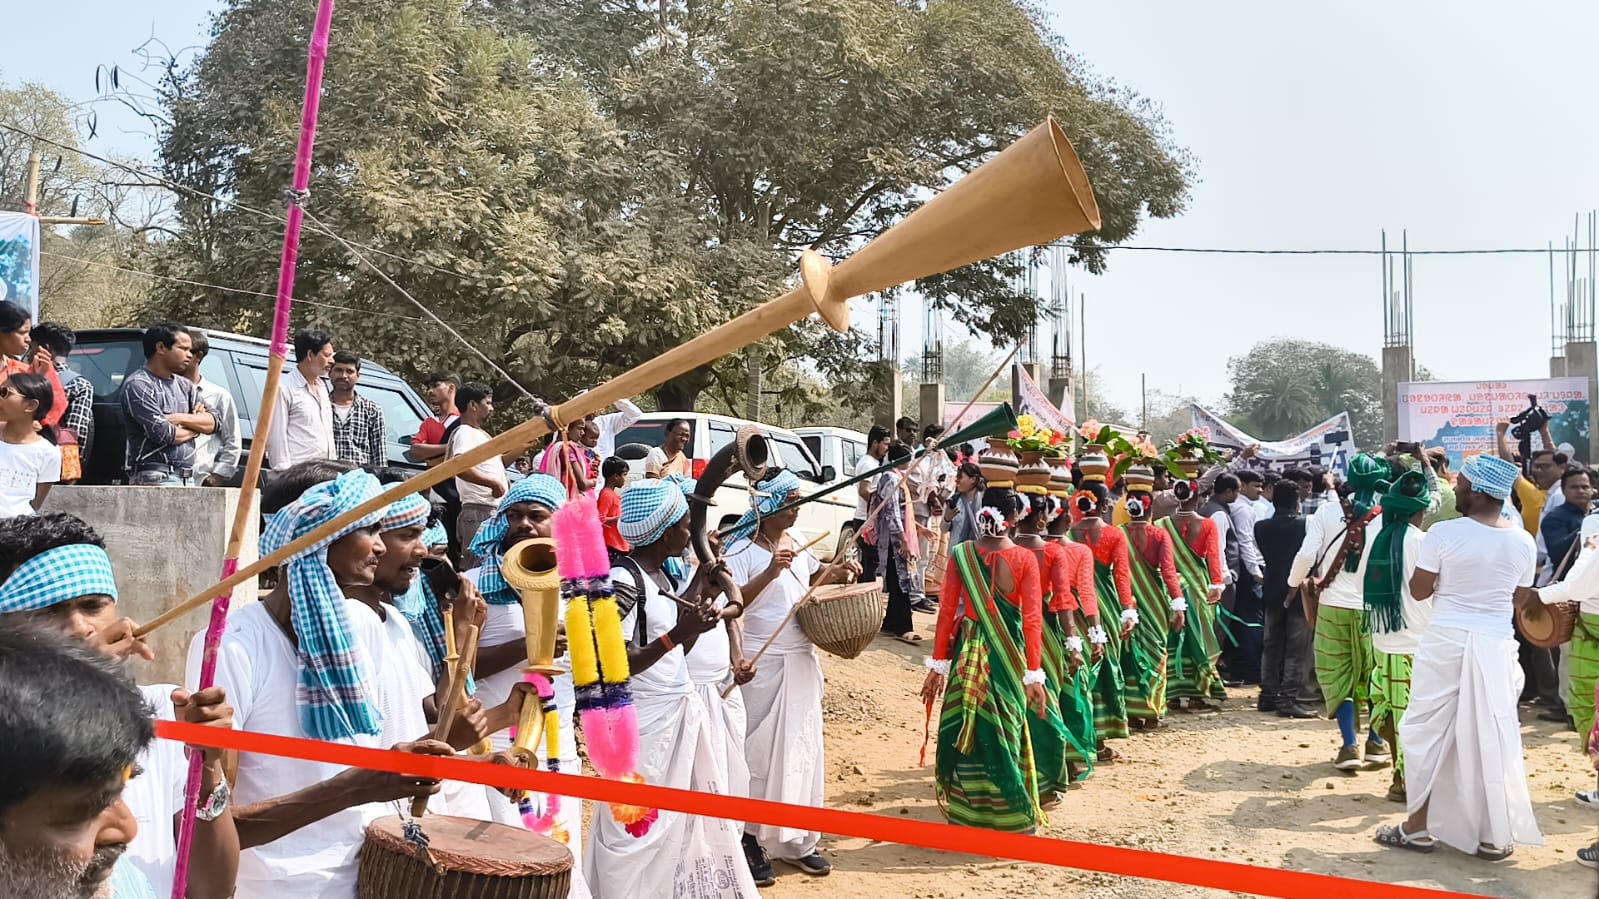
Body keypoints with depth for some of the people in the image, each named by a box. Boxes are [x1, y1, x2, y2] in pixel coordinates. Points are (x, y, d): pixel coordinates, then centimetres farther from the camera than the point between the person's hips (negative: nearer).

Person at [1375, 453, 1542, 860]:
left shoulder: (1444, 533, -13)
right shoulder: (1523, 541, -1)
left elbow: (1418, 590, -7)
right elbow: (1520, 599, 10)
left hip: (1446, 640, -3)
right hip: (1496, 644, 3)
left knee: (1428, 730, 8)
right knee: (1492, 735, 10)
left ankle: (1419, 826, 14)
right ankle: (1495, 836, 15)